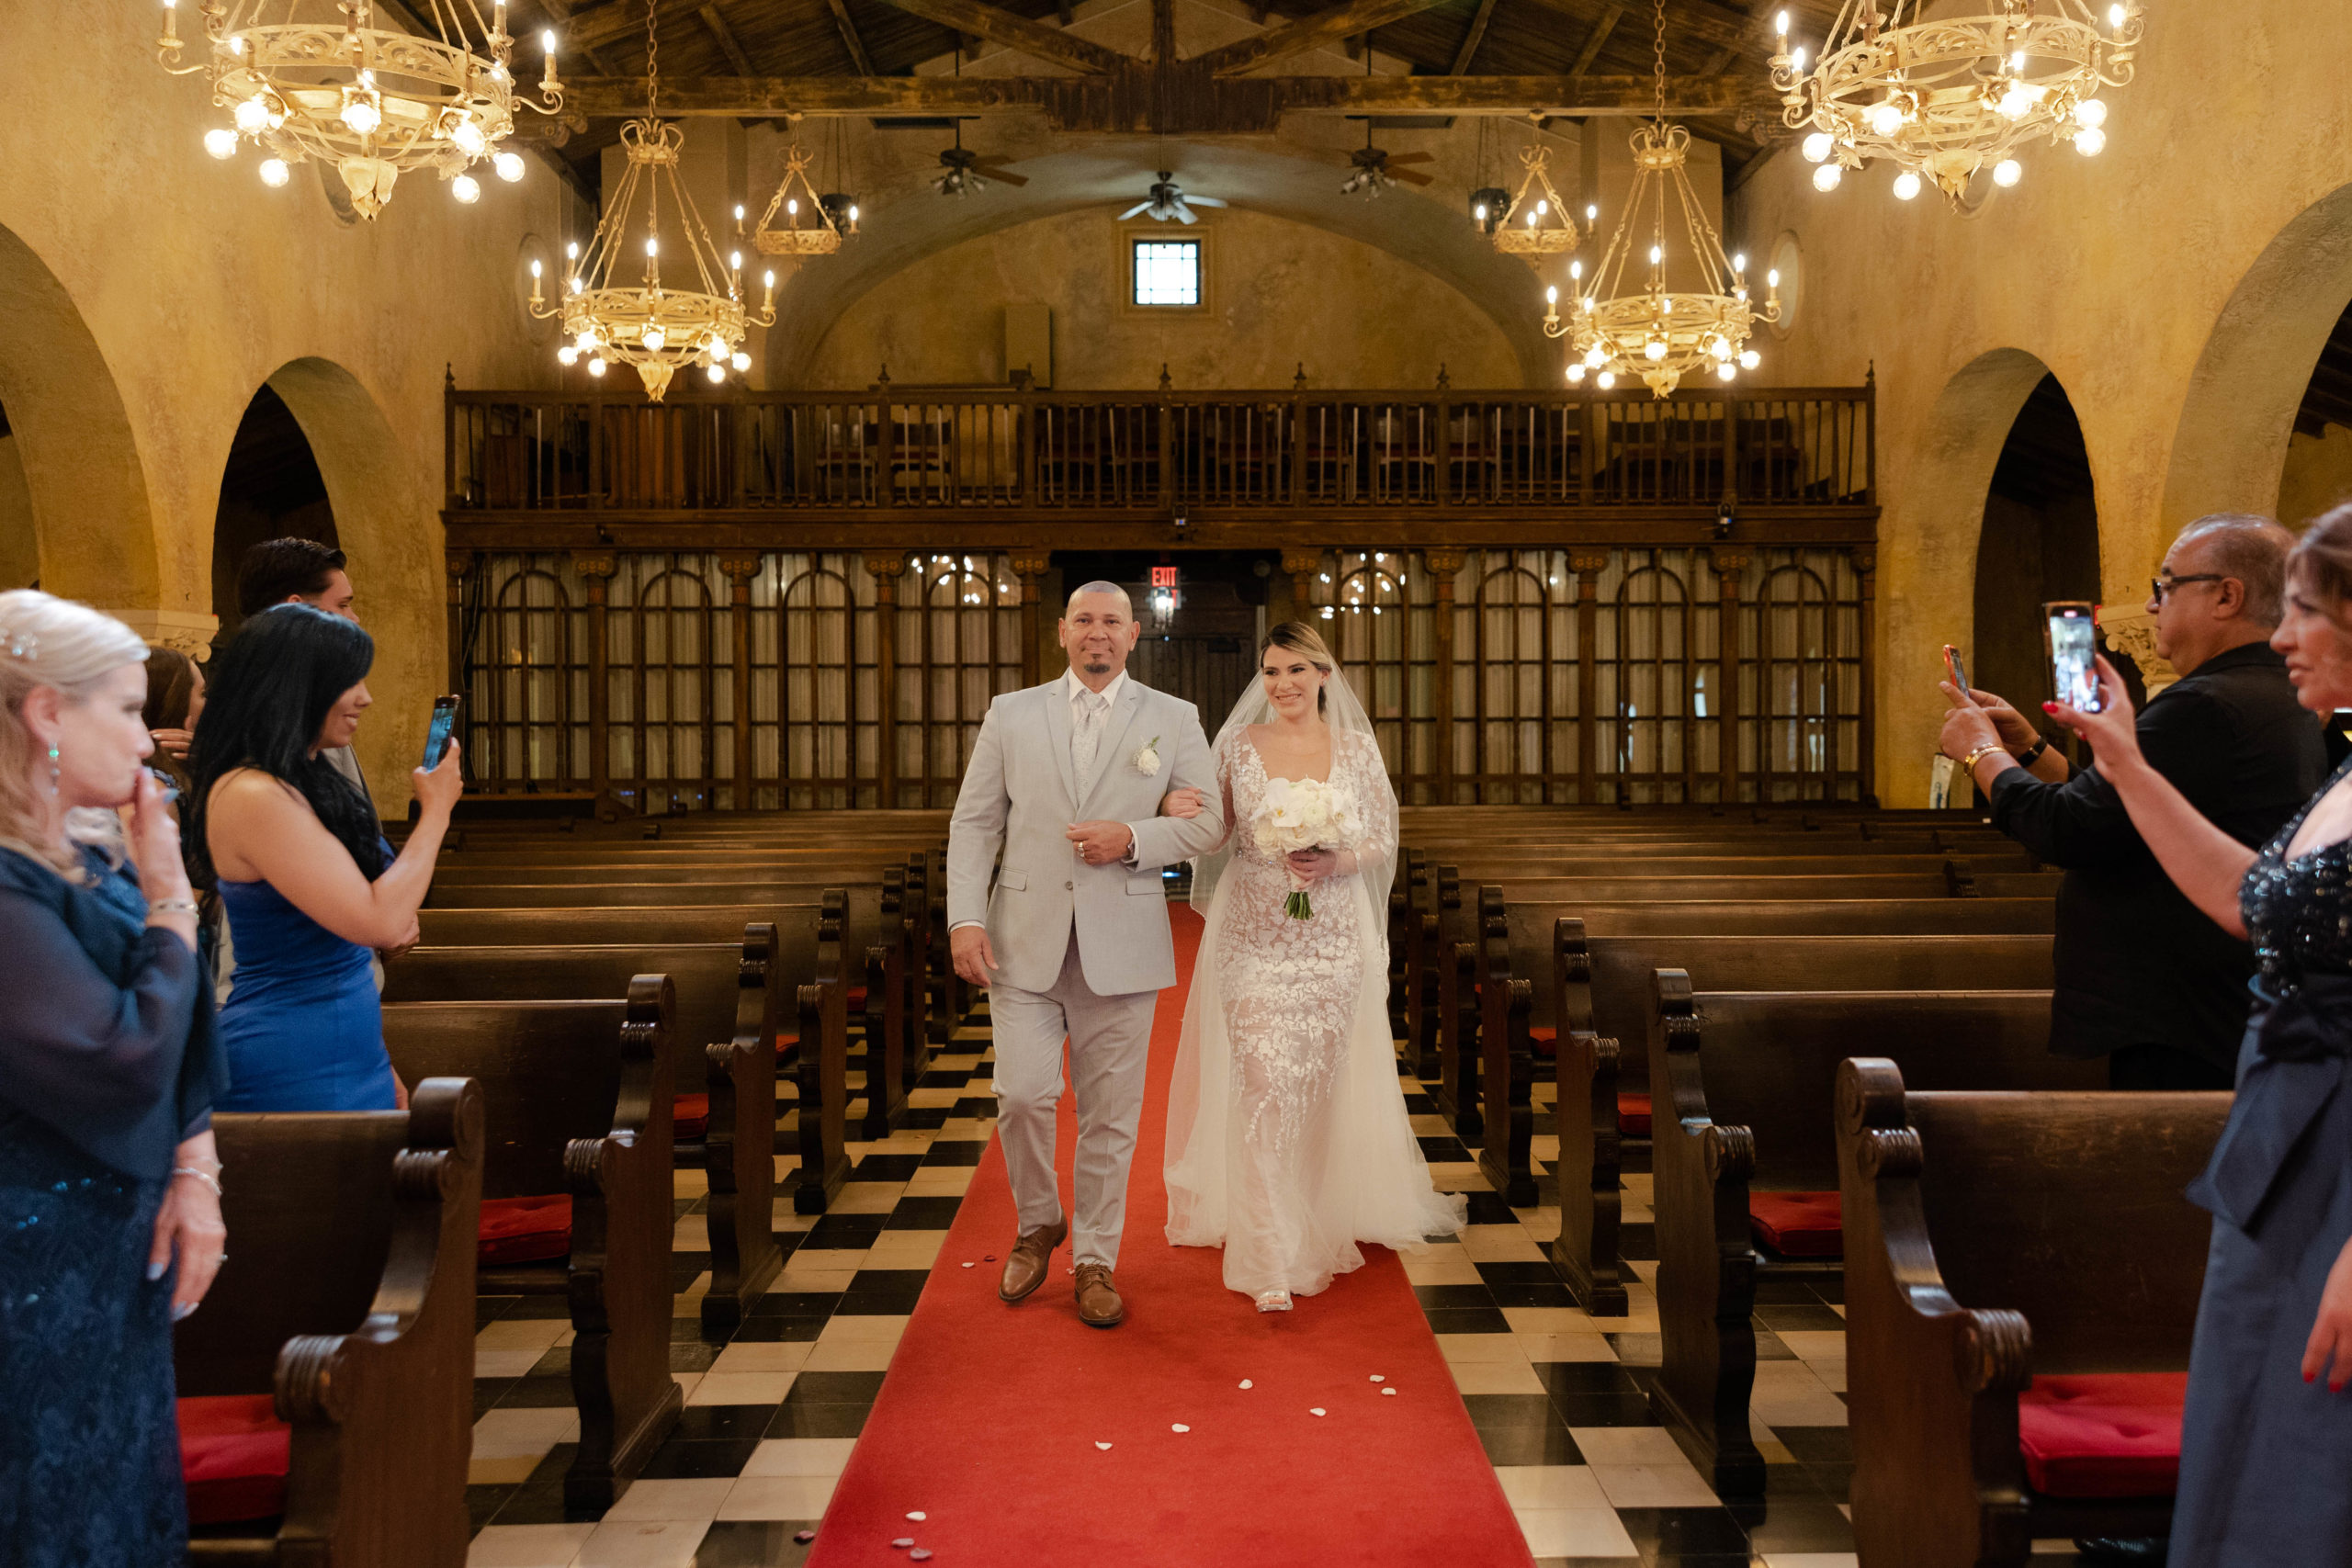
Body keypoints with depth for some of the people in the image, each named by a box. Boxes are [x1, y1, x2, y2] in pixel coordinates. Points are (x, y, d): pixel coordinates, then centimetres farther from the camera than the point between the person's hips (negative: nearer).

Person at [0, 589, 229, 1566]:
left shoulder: (97, 858, 5)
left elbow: (183, 1045, 11)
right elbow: (128, 1066, -27)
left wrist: (195, 1173, -2)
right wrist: (171, 901, -17)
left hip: (120, 1262, 8)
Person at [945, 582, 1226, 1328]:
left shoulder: (1173, 720, 7)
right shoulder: (1011, 714, 8)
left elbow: (1206, 821, 6)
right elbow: (974, 821, 6)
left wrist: (1133, 838, -12)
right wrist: (965, 918, -6)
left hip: (1121, 945, 0)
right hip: (1026, 939, 0)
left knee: (1110, 1113, 4)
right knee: (1023, 1094, -8)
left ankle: (1096, 1261, 19)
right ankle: (1038, 1223, 20)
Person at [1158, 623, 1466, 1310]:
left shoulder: (1357, 748, 4)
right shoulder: (1238, 745, 3)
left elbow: (1382, 842, 5)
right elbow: (1214, 836, 4)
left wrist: (1334, 861, -14)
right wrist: (1175, 810, -17)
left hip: (1333, 940, 1)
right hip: (1253, 938, -1)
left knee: (1315, 1085, 9)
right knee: (1264, 1087, -10)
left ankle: (1311, 1221, 34)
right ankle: (1272, 1260, -6)